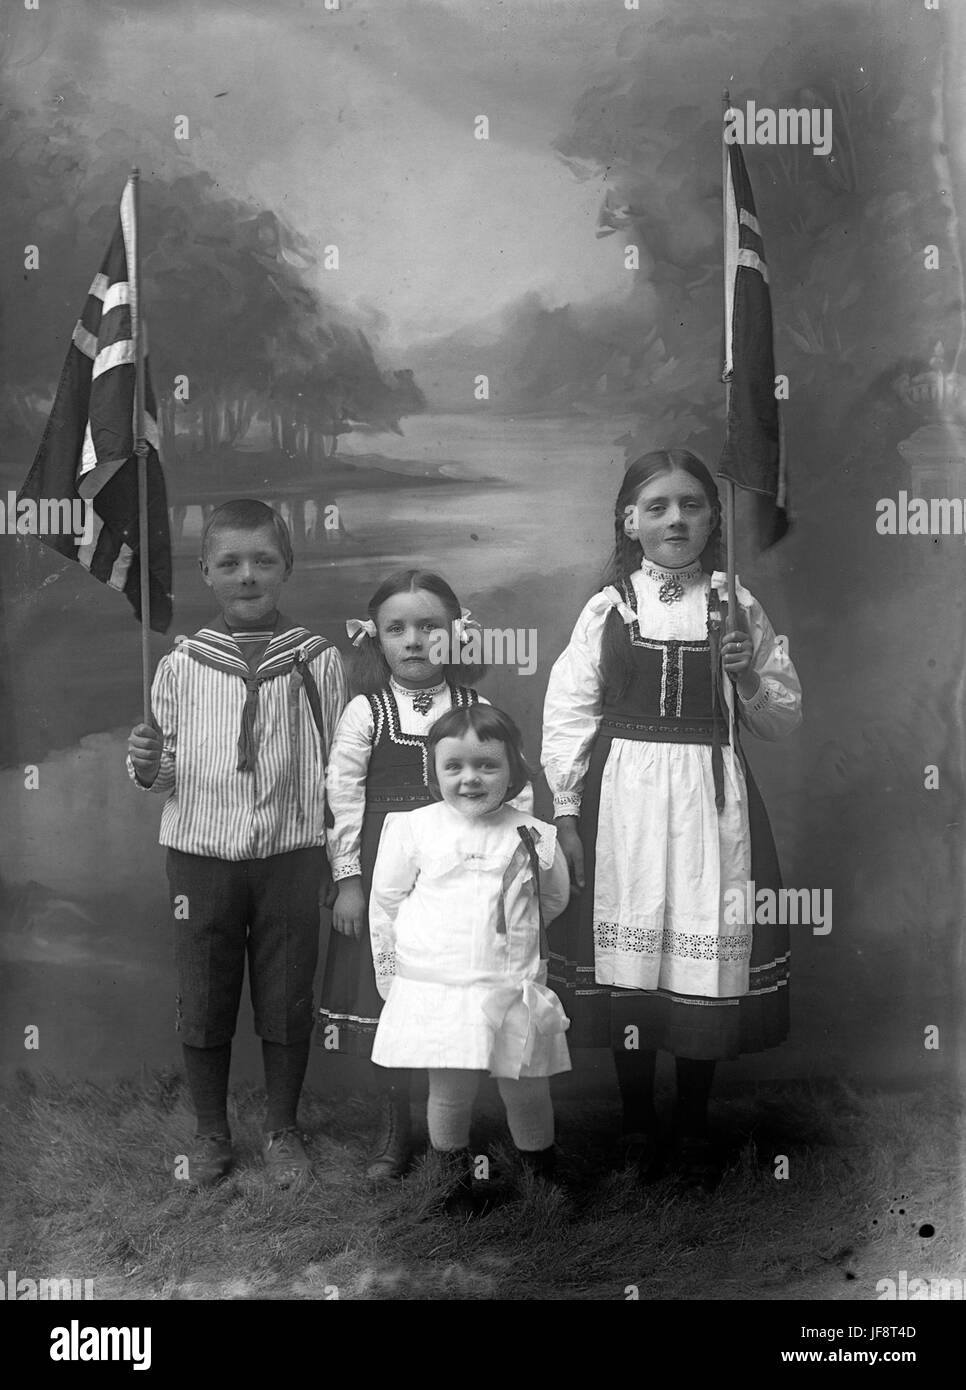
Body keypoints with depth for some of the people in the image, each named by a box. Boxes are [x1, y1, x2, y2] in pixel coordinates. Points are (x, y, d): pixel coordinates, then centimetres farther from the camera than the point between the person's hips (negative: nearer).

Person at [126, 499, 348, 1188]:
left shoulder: (318, 660, -2)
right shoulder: (181, 664, 0)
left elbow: (338, 769, 3)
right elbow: (167, 773, 8)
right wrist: (147, 766, -15)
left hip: (291, 854, -1)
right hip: (201, 854, 1)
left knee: (287, 1001, 10)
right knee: (203, 1001, 11)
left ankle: (283, 1128, 30)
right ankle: (212, 1132, 31)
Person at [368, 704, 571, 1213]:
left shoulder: (533, 836, 1)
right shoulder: (412, 830, -2)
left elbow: (554, 899, 19)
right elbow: (385, 903, 7)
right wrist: (391, 974, 10)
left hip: (514, 993, 1)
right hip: (435, 992, -1)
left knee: (527, 1092, 7)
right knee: (451, 1091, 0)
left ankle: (543, 1179, 34)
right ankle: (455, 1180, 28)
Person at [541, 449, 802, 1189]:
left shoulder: (737, 607, 6)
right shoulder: (607, 608, 3)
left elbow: (785, 718, 9)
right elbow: (569, 712, 1)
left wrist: (749, 676, -10)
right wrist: (566, 813, -3)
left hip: (711, 799, 1)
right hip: (624, 796, 0)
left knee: (705, 960, 4)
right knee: (626, 961, 4)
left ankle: (695, 1130, 24)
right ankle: (638, 1128, 23)